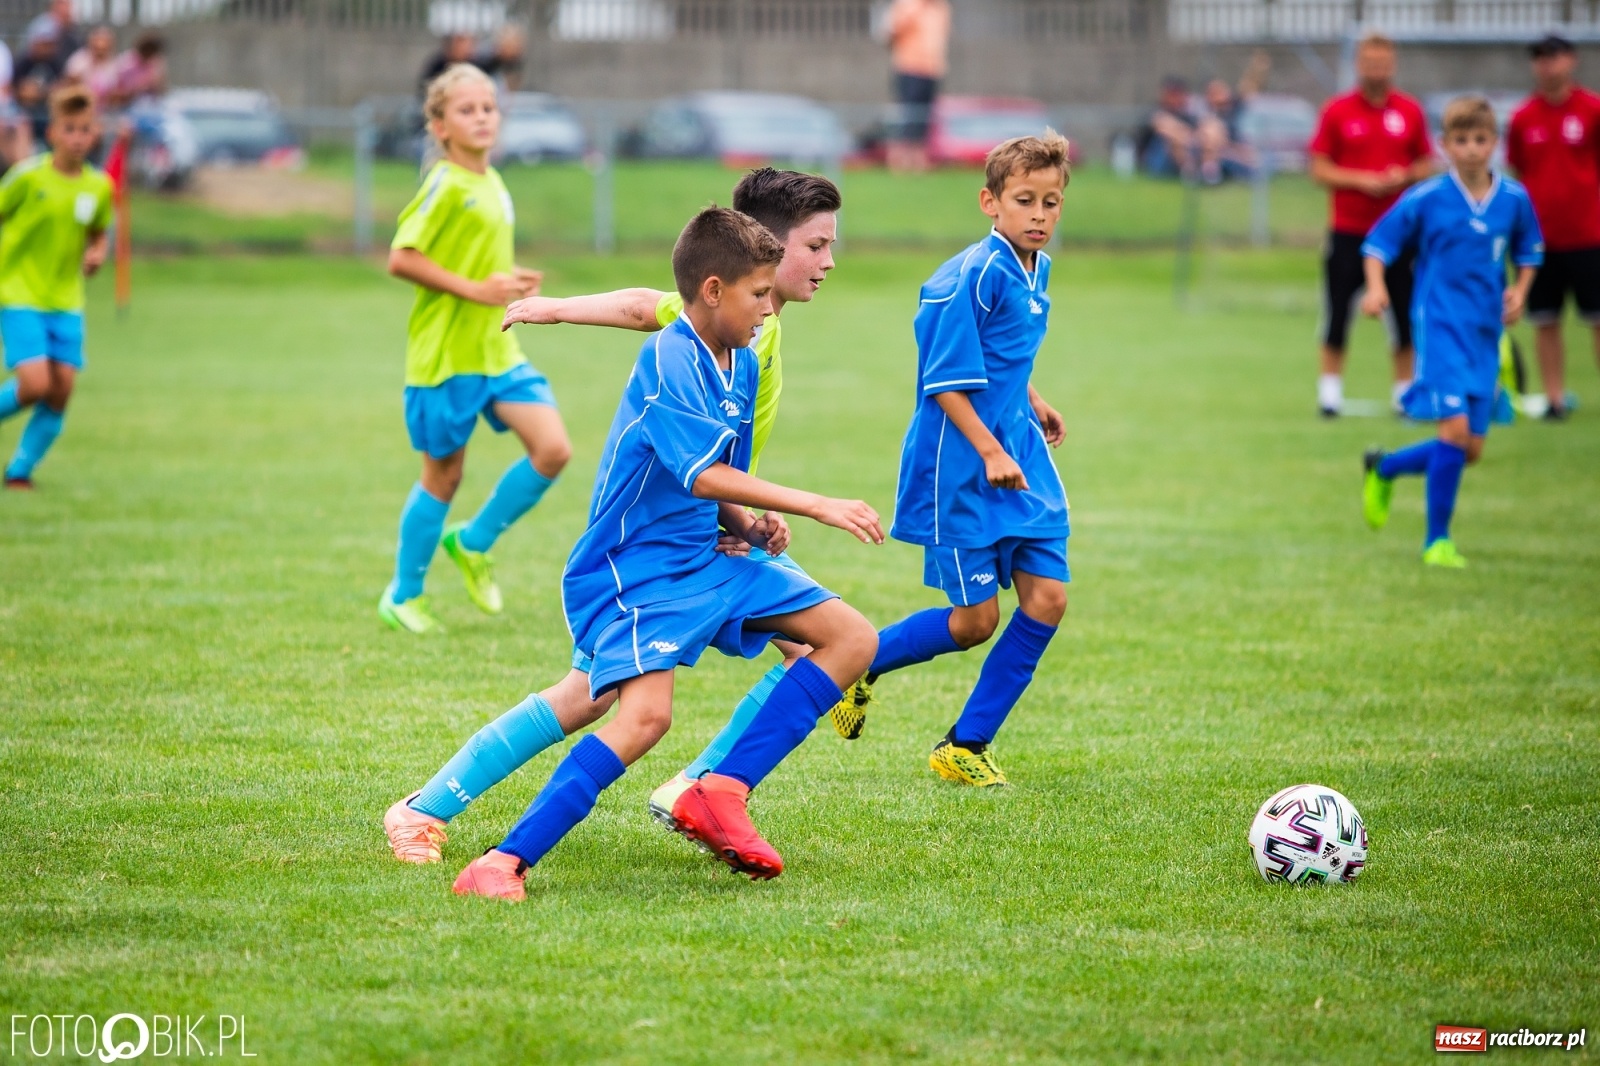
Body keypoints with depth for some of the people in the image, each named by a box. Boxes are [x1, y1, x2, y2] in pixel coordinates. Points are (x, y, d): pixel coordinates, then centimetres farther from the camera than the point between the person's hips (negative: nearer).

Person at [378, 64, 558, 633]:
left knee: (552, 449, -6)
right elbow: (401, 259, -20)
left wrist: (510, 280, 5)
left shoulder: (493, 183, 11)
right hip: (445, 352, -7)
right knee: (444, 473, 3)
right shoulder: (445, 185, -14)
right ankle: (402, 595, 21)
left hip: (497, 347, 7)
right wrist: (475, 289, -21)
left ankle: (473, 543, 14)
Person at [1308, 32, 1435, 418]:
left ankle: (1404, 387, 12)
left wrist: (1405, 176, -9)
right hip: (1348, 230, -2)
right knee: (1338, 312, 0)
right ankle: (1331, 387, 10)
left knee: (1403, 312, 2)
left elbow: (1426, 164, 12)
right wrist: (1361, 180, -15)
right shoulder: (1337, 111, 0)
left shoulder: (1410, 111, 5)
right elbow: (1319, 169, -1)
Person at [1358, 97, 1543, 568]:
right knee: (1456, 427, -20)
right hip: (1440, 323, -5)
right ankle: (1437, 541, -6)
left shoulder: (1514, 199, 4)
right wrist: (1376, 287, -13)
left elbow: (1529, 251, 20)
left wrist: (1519, 291, 3)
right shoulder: (1426, 199, -6)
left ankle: (1384, 468, 32)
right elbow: (1378, 242, 3)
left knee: (1471, 450, 5)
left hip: (1486, 333, 5)